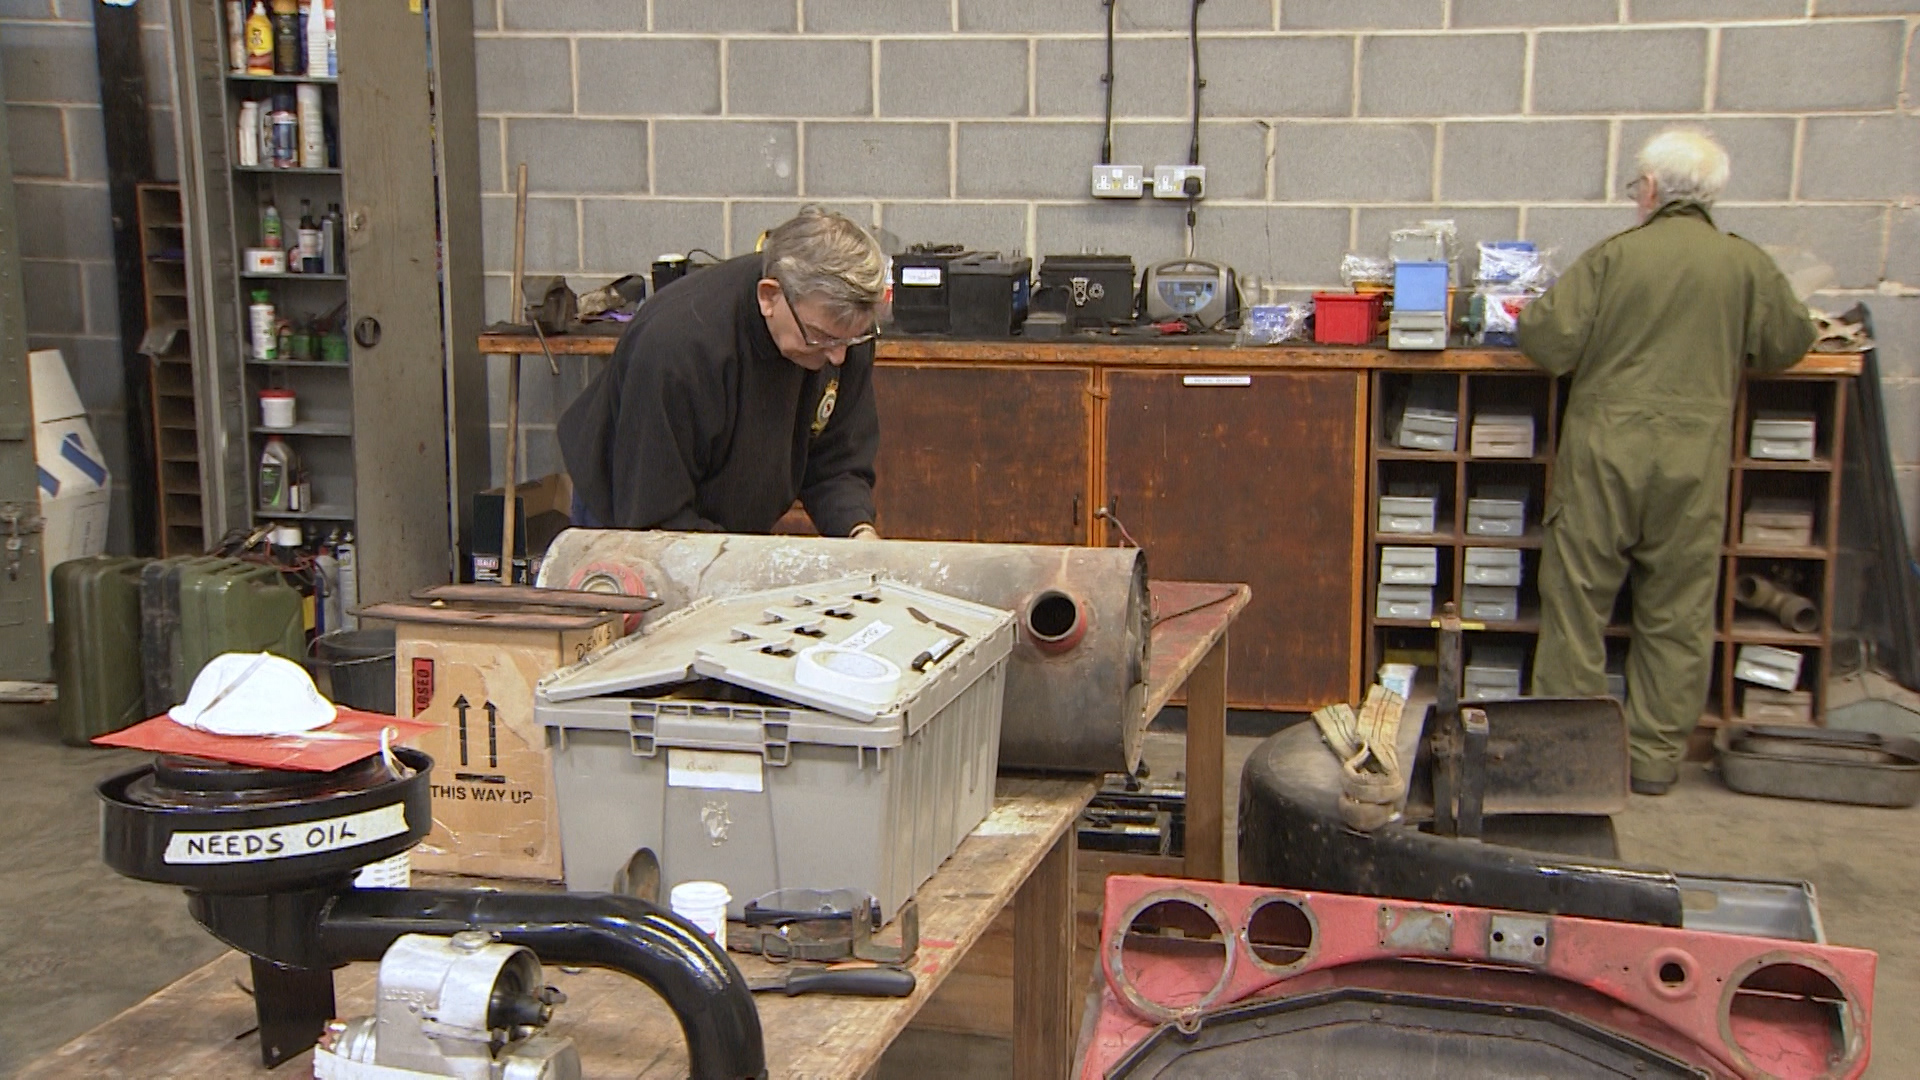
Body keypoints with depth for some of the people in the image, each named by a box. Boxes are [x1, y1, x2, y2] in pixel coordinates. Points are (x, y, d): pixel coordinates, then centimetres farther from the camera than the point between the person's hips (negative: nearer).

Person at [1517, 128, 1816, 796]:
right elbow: (1788, 345, 13)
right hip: (1694, 460, 2)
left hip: (1604, 452, -1)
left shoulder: (1615, 255, -5)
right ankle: (1657, 756, 16)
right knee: (1676, 612, 11)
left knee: (1577, 599, 8)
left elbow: (1549, 343, -8)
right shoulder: (1747, 265, 1)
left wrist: (1528, 317, 14)